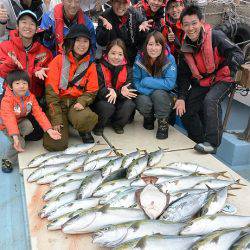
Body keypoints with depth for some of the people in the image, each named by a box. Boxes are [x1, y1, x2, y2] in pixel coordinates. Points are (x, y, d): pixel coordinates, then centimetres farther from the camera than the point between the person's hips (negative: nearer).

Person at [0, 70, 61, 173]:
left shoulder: (30, 97, -13)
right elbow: (9, 119, -43)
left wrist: (49, 129, -31)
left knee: (28, 126, -29)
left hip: (20, 122, 5)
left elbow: (39, 113, -18)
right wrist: (15, 137, -58)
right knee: (20, 143, -25)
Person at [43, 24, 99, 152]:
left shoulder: (90, 65, 7)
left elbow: (92, 91, 8)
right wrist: (56, 119, -16)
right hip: (58, 103, -2)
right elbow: (51, 90, -9)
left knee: (88, 119, -34)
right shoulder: (59, 60, -4)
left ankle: (84, 131, 4)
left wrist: (81, 102, -15)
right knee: (56, 144, -19)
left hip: (77, 103, 2)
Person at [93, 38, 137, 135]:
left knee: (130, 105, -26)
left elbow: (129, 90, -12)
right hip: (102, 101, -3)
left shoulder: (127, 70, -2)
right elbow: (97, 90, -20)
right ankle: (98, 126, -3)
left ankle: (118, 124, 4)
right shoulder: (100, 68, -13)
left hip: (118, 101, 3)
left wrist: (120, 92, -36)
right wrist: (109, 92, -39)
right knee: (107, 106, -35)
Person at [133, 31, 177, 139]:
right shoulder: (139, 58, -10)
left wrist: (146, 81, -23)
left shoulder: (169, 59, -15)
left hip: (164, 98, -1)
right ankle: (149, 117, 7)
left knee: (159, 94, -33)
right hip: (145, 95, 2)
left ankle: (163, 124, -8)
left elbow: (170, 83, -24)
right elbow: (135, 82, -12)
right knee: (143, 101, -30)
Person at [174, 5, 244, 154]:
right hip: (201, 83, 6)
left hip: (222, 79, -6)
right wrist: (181, 97, -9)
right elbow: (184, 75, 2)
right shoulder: (186, 47, -1)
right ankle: (199, 141, 16)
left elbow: (238, 53, -22)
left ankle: (212, 143, -25)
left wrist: (233, 60, -48)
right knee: (185, 110, -3)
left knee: (210, 100, -33)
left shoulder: (215, 37, -17)